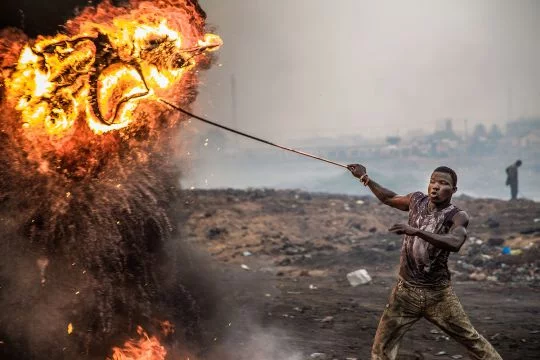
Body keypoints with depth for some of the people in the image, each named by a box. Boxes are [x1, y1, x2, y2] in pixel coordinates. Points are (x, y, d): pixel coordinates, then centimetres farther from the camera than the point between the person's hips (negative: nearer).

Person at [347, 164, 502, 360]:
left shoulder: (457, 216, -14)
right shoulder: (417, 200, 2)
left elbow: (454, 243, -36)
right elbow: (390, 199, 23)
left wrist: (416, 231, -45)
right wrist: (365, 178, 22)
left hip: (438, 294, -3)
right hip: (406, 291, 4)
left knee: (471, 339, 5)